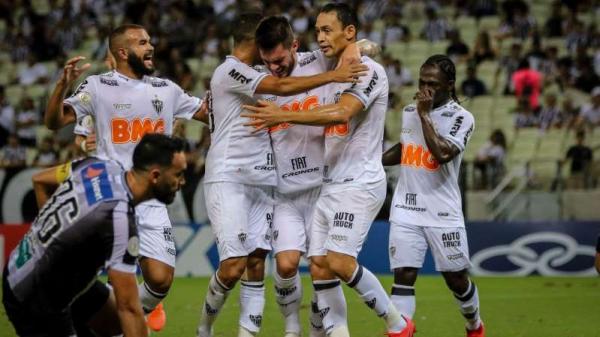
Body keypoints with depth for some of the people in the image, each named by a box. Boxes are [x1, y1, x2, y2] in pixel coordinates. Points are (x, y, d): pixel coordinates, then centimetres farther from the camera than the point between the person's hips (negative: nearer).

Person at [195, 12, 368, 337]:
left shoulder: (251, 75, 21)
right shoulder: (230, 70, -9)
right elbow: (281, 87, -20)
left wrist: (284, 64, 13)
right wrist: (332, 76, -19)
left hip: (261, 182, 9)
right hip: (228, 179, -9)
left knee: (256, 263, 1)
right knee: (233, 266, -14)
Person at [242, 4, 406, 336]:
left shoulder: (369, 70, -10)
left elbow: (342, 113, -25)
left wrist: (283, 115, -25)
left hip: (360, 182, -9)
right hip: (330, 184, 9)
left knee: (338, 262, -17)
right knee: (319, 267, -1)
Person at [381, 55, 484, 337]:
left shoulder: (461, 118, -8)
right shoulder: (409, 111, 9)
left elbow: (443, 154, -24)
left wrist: (425, 115, -18)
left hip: (442, 212, -3)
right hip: (406, 210, 3)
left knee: (456, 279, 8)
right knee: (403, 276, -9)